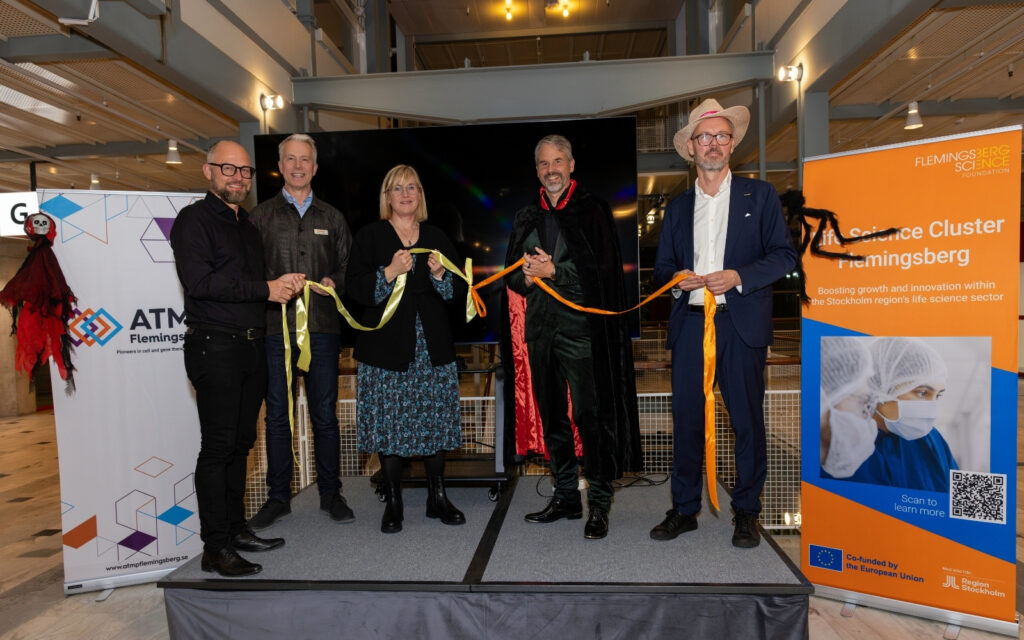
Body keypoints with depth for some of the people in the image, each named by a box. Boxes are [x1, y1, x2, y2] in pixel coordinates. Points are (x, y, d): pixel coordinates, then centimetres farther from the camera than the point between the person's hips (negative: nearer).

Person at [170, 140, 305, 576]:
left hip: (251, 346, 8)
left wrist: (284, 283, 5)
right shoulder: (194, 219, -4)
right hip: (215, 347, -8)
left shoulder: (247, 225, 21)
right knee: (218, 447, -5)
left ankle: (236, 529, 24)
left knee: (240, 443, 13)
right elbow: (199, 281, -17)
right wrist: (265, 289, -14)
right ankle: (216, 548, 4)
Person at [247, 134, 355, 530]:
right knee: (277, 415, 6)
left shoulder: (331, 218, 14)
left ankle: (330, 493, 19)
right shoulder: (261, 215, 10)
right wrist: (271, 287, -13)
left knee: (325, 414, 6)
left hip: (322, 327, 1)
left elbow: (348, 268, 13)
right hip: (275, 325, 0)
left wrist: (334, 283, -7)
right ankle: (278, 496, 19)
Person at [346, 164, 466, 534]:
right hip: (387, 345, -2)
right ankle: (393, 502, 14)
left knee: (435, 418, 5)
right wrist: (389, 273, -17)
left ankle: (437, 497, 19)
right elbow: (355, 288, -3)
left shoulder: (436, 238, 14)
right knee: (389, 421, 0)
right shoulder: (370, 236, 6)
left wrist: (440, 275, -9)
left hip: (433, 345, 3)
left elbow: (459, 292, 11)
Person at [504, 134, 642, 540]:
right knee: (552, 417, 12)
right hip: (541, 328, 6)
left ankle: (598, 504, 9)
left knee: (589, 416, -5)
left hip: (581, 327, -6)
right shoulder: (526, 217, 16)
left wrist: (552, 270, -12)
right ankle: (566, 497, 25)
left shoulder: (592, 210, -1)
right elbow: (512, 275, 17)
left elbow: (602, 268, -9)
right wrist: (528, 277, -5)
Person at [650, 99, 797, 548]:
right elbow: (662, 266, 17)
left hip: (741, 324, -2)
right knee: (686, 417, 4)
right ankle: (684, 509, 17)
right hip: (689, 323, 2)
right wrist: (677, 278, -5)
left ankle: (746, 512, 18)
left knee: (747, 419, 3)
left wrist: (738, 277, -14)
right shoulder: (677, 208, 16)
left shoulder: (759, 196, 8)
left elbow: (784, 254, 1)